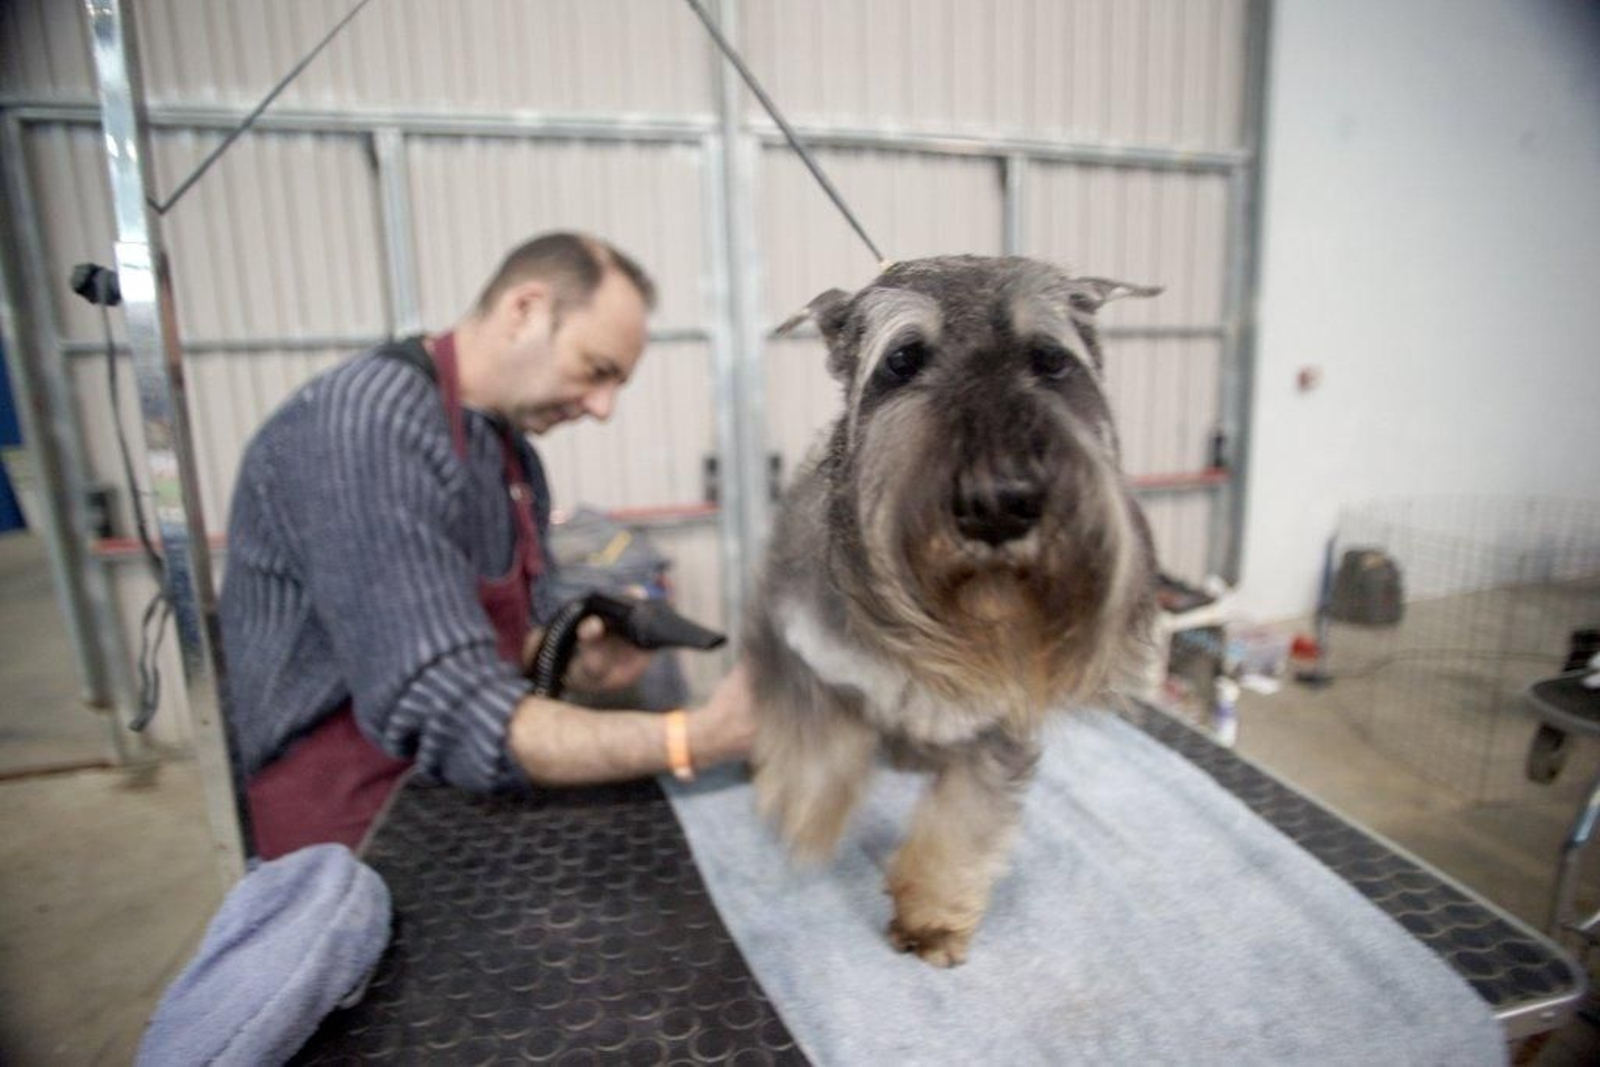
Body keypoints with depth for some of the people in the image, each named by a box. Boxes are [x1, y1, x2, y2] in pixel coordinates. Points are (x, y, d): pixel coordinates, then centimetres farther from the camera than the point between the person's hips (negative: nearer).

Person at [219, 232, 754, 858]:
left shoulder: (511, 448, 3)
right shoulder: (367, 423, -22)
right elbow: (446, 714, -29)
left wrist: (568, 665, -5)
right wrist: (696, 739, -33)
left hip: (450, 790, 7)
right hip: (358, 823, -7)